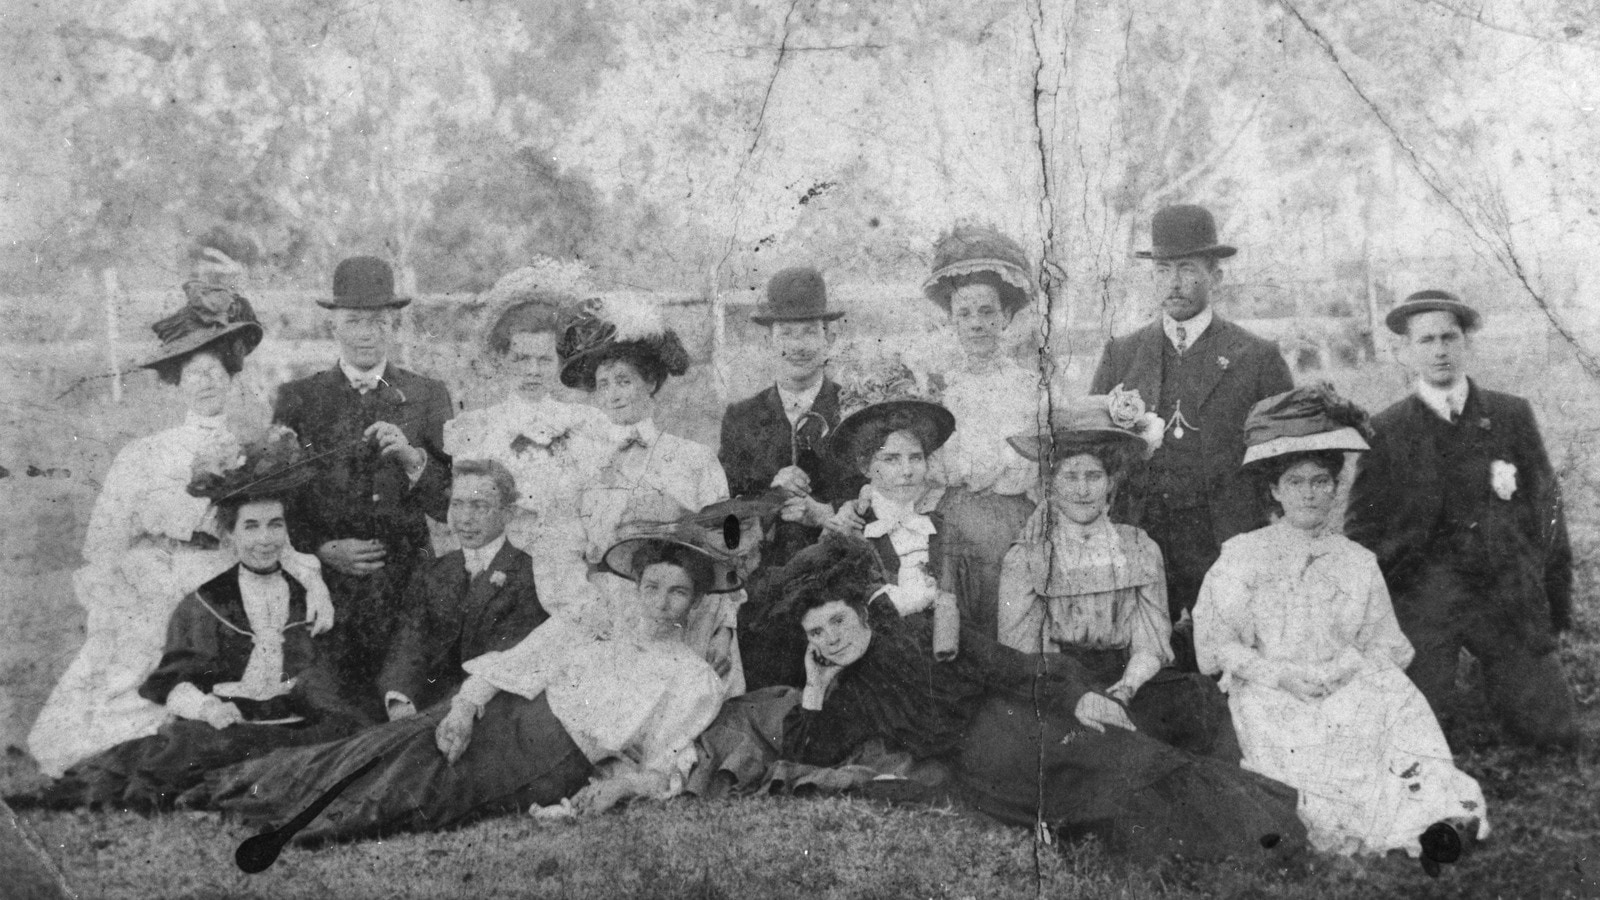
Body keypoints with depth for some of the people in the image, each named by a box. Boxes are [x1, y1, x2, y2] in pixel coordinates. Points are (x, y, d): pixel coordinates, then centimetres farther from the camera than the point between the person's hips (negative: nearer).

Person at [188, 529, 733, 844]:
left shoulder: (697, 681, 9)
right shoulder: (589, 625, 17)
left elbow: (665, 768, 4)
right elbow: (511, 665, 9)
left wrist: (622, 783, -16)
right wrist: (464, 706, -8)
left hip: (561, 766, -3)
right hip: (502, 715, 3)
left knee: (426, 792, -26)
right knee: (388, 754, -18)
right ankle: (218, 792, -19)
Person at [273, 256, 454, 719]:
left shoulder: (428, 397, 8)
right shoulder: (298, 398, 8)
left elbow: (449, 504, 5)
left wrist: (412, 458, -12)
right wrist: (324, 549, -7)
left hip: (408, 582, 0)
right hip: (324, 579, 0)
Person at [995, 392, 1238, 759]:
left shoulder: (1141, 550, 12)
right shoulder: (1024, 560, 4)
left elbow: (1150, 646, 6)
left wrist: (1123, 689, -17)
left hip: (1133, 683, 3)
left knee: (1200, 699, -27)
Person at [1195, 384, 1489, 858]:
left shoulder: (1358, 562, 16)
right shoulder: (1242, 557, 9)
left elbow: (1385, 649, 14)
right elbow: (1216, 644, 3)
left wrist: (1346, 669, -8)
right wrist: (1279, 674, -10)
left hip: (1349, 692, 3)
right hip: (1274, 704, -3)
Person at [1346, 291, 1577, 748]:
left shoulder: (1512, 415, 5)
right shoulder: (1386, 432, -1)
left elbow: (1547, 506, 10)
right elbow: (1363, 529, 3)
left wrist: (1558, 598, 9)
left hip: (1508, 595, 2)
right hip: (1421, 601, -2)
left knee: (1554, 732, 3)